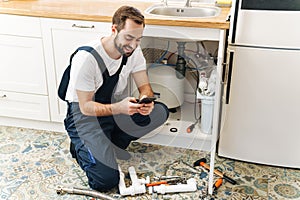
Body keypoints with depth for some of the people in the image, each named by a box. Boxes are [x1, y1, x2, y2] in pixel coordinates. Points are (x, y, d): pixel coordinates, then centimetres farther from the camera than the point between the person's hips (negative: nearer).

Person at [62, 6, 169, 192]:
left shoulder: (133, 50, -9)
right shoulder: (86, 58, -27)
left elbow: (145, 86, -3)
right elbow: (86, 106, -22)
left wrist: (146, 100, -28)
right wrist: (118, 108, -39)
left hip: (115, 105, 7)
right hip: (84, 112, -7)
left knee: (160, 112, -16)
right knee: (106, 180, -21)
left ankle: (110, 143, -2)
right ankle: (81, 146, 9)